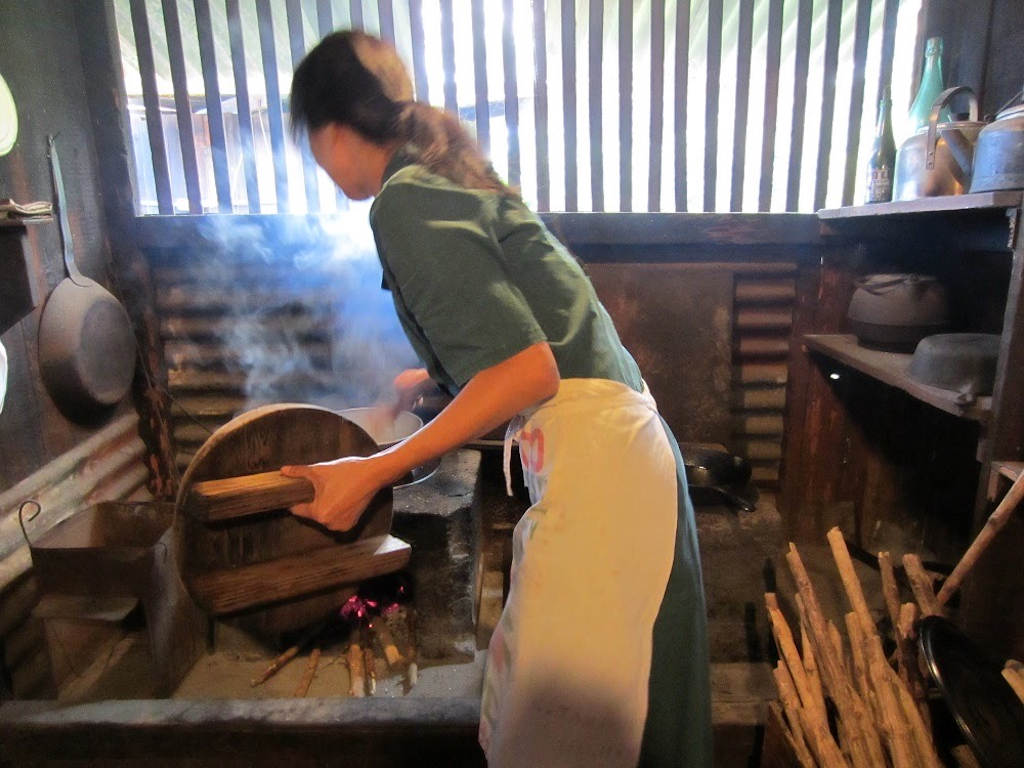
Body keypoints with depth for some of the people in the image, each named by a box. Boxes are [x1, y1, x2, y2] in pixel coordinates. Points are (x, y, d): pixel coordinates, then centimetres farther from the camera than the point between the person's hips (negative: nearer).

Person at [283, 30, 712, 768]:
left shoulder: (405, 201, -12)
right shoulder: (450, 180, 16)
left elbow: (529, 370, -19)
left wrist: (373, 472, -14)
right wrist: (435, 378, 43)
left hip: (592, 459, -10)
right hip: (611, 440, 10)